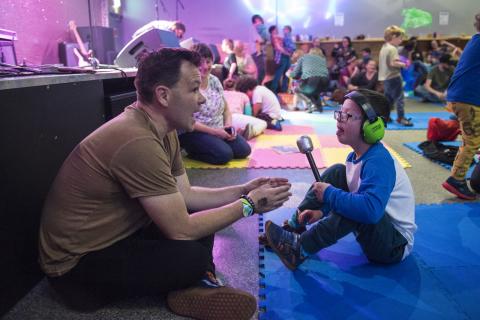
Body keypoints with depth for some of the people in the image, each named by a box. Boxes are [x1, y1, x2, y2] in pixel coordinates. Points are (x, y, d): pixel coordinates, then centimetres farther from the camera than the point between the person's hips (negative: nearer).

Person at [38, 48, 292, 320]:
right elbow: (182, 230, -28)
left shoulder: (164, 131, -1)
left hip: (118, 233, 9)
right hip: (78, 261, -9)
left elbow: (185, 195, 6)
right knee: (194, 257, -25)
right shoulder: (138, 142, -31)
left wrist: (242, 191, -2)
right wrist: (248, 204, -17)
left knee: (202, 215, 4)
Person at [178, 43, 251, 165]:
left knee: (244, 150, -6)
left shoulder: (215, 81, 7)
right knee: (225, 154, -25)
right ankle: (191, 150, -1)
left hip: (219, 131, 7)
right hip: (192, 132, -7)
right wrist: (213, 131, -21)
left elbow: (225, 108, 15)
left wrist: (229, 126, -6)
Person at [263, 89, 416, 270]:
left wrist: (329, 194, -30)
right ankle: (294, 227, -2)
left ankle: (299, 249, -21)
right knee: (337, 172, -2)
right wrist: (322, 211, -6)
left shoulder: (379, 161, -28)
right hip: (373, 227, 8)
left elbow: (370, 209, -44)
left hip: (396, 246, -8)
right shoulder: (354, 157, -1)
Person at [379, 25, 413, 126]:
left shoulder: (383, 48, 12)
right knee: (399, 97, -4)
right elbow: (393, 63, -26)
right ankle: (401, 118, -3)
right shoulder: (392, 49, -16)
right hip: (394, 77, -9)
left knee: (388, 98, 17)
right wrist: (403, 64, -11)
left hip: (385, 77, 9)